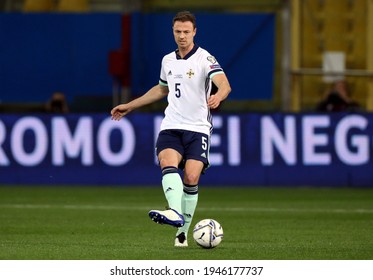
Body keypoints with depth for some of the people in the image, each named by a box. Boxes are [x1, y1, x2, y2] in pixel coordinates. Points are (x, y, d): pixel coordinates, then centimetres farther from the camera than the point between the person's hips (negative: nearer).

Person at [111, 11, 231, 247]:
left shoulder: (205, 59, -5)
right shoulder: (168, 61, 13)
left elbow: (224, 84, -22)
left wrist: (218, 96, -46)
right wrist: (129, 106, 35)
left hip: (198, 129, -4)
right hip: (171, 127, 4)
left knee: (191, 178, -13)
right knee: (168, 163, -25)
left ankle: (182, 231, 0)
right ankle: (175, 213, -46)